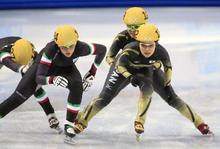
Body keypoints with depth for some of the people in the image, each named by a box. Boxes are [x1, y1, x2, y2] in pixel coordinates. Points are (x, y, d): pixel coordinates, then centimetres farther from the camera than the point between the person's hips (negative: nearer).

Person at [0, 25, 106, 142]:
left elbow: (102, 49, -16)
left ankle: (69, 124, -15)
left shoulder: (81, 48, -36)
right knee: (21, 94, -10)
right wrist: (52, 80, -62)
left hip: (66, 67, 2)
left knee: (77, 86, -28)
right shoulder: (51, 49, -42)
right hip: (44, 64, -2)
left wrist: (92, 72, -13)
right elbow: (38, 78, -41)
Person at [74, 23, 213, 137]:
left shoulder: (161, 52, -34)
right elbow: (120, 66, -23)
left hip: (146, 70, 2)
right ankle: (80, 122, 0)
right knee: (105, 97, -10)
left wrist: (167, 85, -9)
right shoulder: (130, 50, -41)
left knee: (172, 97, -18)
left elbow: (168, 67, -11)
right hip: (125, 70, -2)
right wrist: (130, 77, -39)